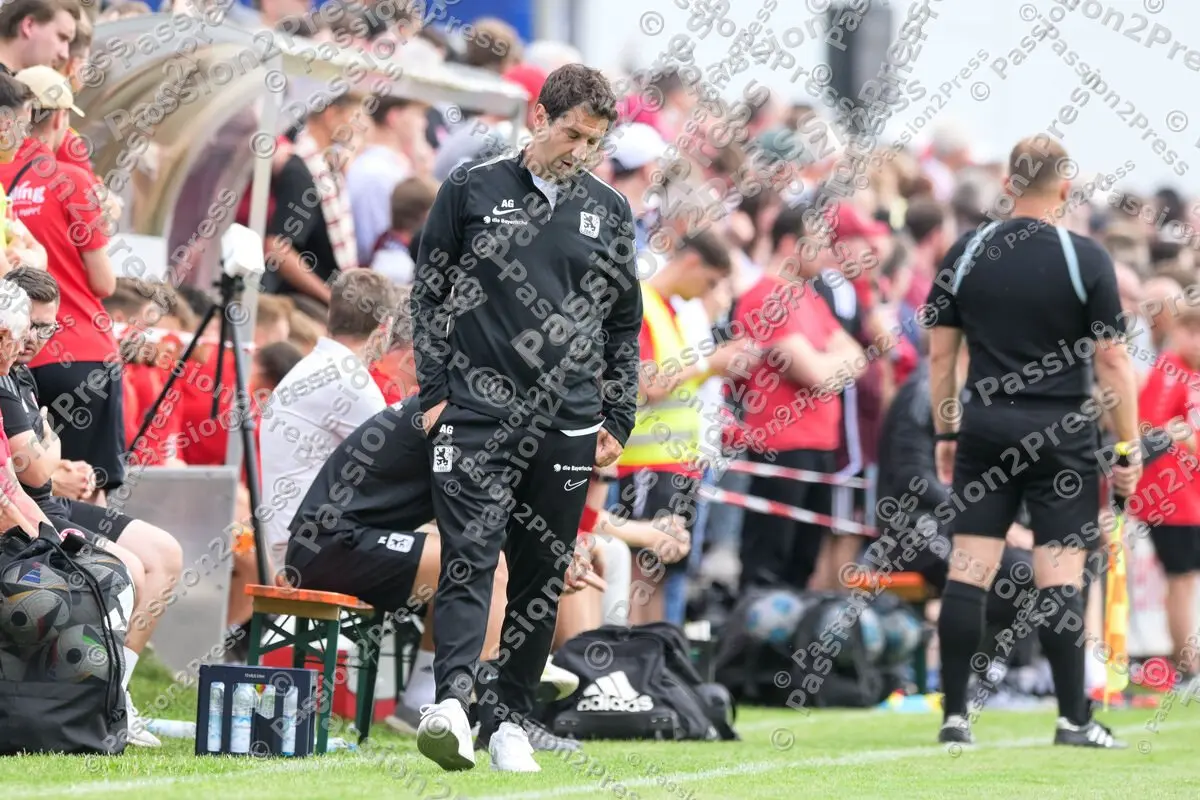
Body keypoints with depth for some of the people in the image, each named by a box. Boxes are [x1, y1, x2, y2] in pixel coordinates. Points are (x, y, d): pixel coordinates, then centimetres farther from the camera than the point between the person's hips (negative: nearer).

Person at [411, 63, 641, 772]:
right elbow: (430, 295, 7)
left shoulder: (609, 212, 10)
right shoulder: (473, 191, 3)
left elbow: (625, 324, 16)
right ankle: (453, 701, -28)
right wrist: (435, 394, 0)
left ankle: (512, 720, 13)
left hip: (567, 423, 3)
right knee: (470, 557, -15)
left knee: (542, 575, 5)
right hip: (478, 413, -3)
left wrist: (617, 421, 10)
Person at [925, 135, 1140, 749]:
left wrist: (945, 434, 17)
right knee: (1060, 578, -1)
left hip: (985, 430, 3)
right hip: (1062, 437, -3)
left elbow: (941, 353, 7)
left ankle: (954, 715, 4)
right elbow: (1112, 360, -6)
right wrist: (1129, 449, 0)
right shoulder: (1086, 260, -7)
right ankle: (1073, 720, 1)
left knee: (968, 572, 3)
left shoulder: (965, 255, 3)